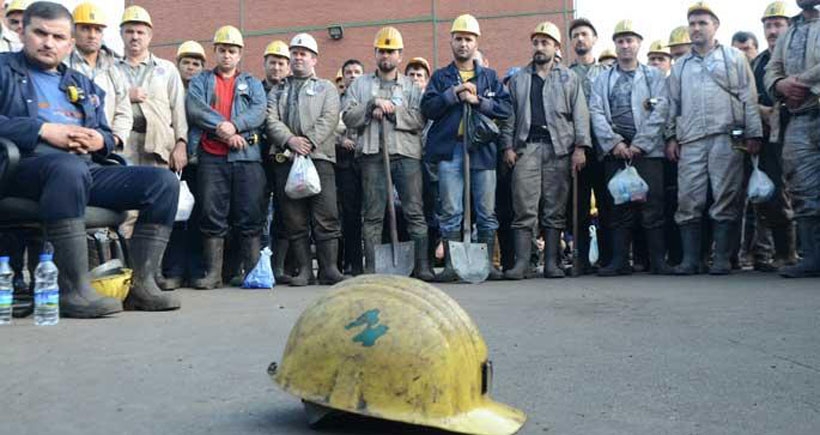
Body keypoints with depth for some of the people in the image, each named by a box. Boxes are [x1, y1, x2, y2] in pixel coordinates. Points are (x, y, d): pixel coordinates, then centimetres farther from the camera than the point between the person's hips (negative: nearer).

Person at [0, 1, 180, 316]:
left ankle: (141, 284, -18)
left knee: (164, 181, -13)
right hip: (29, 165, -5)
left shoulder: (83, 86, 29)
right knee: (69, 167, -41)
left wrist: (99, 141, 2)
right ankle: (74, 291, -40)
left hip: (87, 169, 6)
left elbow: (108, 136, 27)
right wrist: (44, 130, -12)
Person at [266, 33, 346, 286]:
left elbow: (329, 119, 1)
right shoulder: (278, 91, 24)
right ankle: (304, 269, 5)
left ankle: (329, 268, -4)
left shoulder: (326, 88, 17)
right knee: (294, 219, 0)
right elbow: (271, 120, 8)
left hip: (319, 156, -2)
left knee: (326, 216, -8)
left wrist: (309, 141, -13)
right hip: (286, 159, 3)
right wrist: (290, 140, -11)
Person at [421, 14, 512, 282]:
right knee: (451, 212, -2)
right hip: (449, 150, -1)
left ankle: (487, 263, 11)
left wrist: (478, 101, -8)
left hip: (483, 149, 1)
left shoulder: (489, 76, 17)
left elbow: (506, 109, 4)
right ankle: (451, 265, 3)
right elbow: (427, 108, 1)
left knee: (487, 212, 2)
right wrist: (453, 94, -9)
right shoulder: (441, 76, 15)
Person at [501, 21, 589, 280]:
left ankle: (551, 262, 5)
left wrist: (580, 147, -3)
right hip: (526, 146, 0)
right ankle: (522, 262, -5)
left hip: (559, 148, 0)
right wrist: (508, 146, 2)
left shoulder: (569, 78, 14)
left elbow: (580, 115, 8)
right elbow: (509, 115, 13)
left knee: (555, 209, 1)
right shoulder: (518, 79, 17)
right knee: (524, 208, -6)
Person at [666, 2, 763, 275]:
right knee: (688, 200, -5)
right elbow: (673, 104, 21)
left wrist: (754, 134, -1)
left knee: (725, 199, -5)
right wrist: (671, 137, 9)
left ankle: (722, 259, 0)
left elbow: (749, 98, 7)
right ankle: (690, 259, 0)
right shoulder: (680, 66, 22)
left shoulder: (734, 57, 14)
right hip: (690, 141, 2)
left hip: (726, 137, -2)